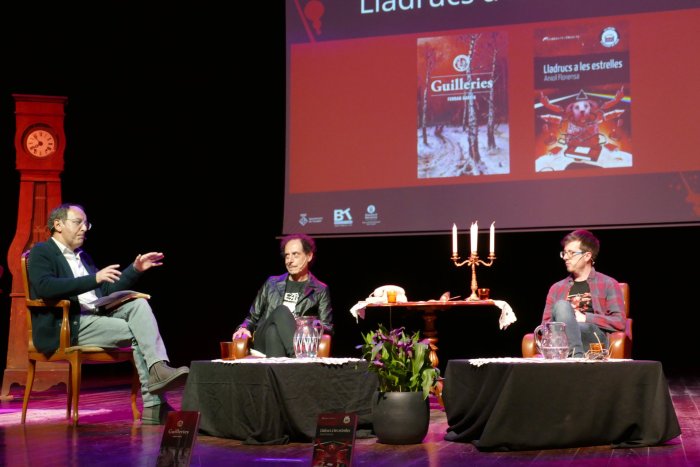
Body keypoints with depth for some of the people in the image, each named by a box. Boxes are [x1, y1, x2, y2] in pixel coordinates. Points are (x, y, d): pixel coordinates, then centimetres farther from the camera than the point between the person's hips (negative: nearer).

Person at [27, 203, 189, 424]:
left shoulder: (83, 256, 26)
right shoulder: (41, 252, 1)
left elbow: (108, 292, 25)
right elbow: (45, 287, -20)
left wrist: (135, 269, 12)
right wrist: (95, 278, -26)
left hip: (96, 316, 7)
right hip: (66, 326, -7)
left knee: (139, 304, -18)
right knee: (137, 333, -20)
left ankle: (159, 369, -32)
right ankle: (154, 405, -19)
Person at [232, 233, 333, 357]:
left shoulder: (320, 290, 14)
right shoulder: (272, 283, 22)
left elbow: (327, 329, 6)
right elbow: (253, 317, 27)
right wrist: (244, 328, 3)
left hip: (297, 341, -2)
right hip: (263, 341, 2)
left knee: (274, 331, -39)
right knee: (281, 311, -33)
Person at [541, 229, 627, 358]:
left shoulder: (608, 284, 15)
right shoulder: (557, 288, 27)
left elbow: (620, 322, 5)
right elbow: (545, 325, 20)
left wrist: (585, 317, -6)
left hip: (595, 338, -3)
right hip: (560, 342, 3)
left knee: (562, 307, -31)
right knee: (562, 305, -29)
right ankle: (576, 356, -43)